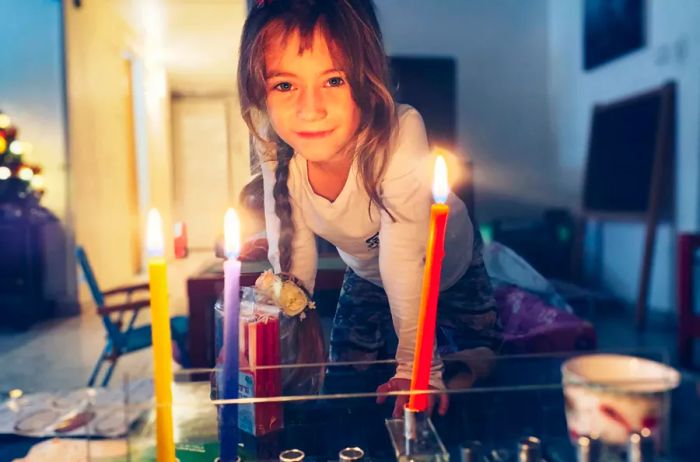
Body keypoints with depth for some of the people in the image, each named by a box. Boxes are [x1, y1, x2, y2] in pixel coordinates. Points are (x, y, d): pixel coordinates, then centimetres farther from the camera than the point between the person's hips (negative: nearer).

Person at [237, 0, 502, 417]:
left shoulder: (401, 132, -41)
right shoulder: (273, 143, -28)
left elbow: (405, 258, -39)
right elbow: (291, 242, -17)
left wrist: (416, 366, -37)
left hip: (450, 270, -3)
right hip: (364, 278, 3)